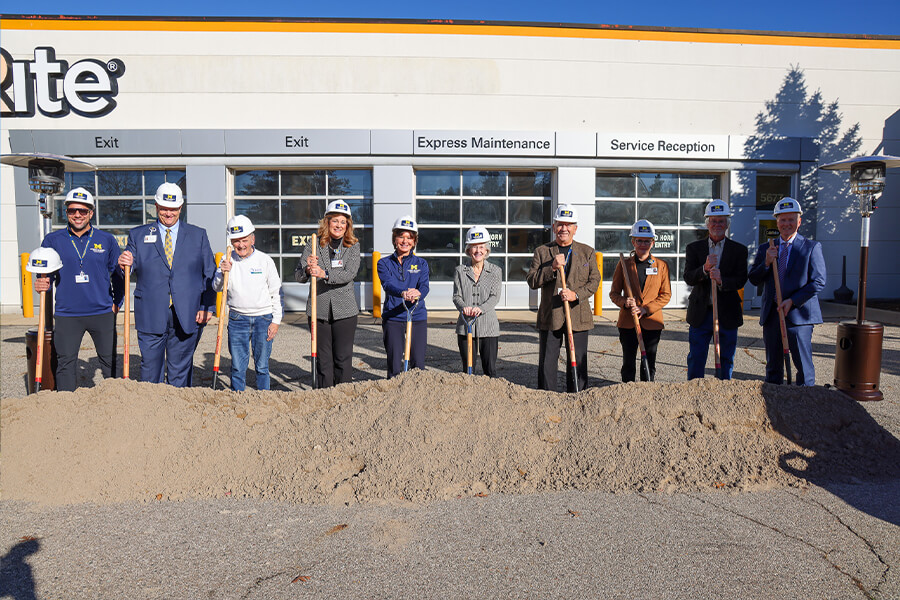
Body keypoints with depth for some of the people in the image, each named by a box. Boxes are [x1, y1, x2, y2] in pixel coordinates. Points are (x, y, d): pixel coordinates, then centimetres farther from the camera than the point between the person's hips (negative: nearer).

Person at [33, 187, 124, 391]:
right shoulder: (53, 240, 4)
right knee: (65, 363, 3)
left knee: (109, 362, 6)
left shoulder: (107, 240, 5)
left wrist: (116, 302, 5)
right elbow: (45, 273, 10)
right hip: (66, 314, 0)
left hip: (102, 313, 0)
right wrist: (41, 284, -12)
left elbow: (118, 274, 12)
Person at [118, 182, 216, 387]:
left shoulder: (198, 235, 9)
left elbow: (209, 274, 6)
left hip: (187, 316, 0)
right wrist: (123, 264, -17)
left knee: (180, 371, 7)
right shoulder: (137, 235, 10)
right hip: (151, 316, 0)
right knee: (150, 370, 4)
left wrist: (207, 307, -4)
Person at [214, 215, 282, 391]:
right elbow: (217, 287, 1)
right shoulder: (227, 261, 4)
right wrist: (223, 273, -19)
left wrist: (276, 320, -1)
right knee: (238, 367, 4)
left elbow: (275, 292, 3)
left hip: (263, 318, -1)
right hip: (237, 319, 1)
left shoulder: (265, 260, 0)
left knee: (262, 366, 7)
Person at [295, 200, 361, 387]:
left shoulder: (353, 246, 5)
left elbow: (349, 274, -11)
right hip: (319, 309, 1)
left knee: (343, 357, 2)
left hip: (345, 310, -1)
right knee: (323, 358, 6)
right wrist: (307, 270, -21)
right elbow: (298, 276, 1)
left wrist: (324, 274, -25)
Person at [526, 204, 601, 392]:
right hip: (550, 316, 0)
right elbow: (531, 281, -2)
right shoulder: (542, 252, 6)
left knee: (578, 363, 5)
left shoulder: (587, 252, 10)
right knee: (546, 364, 3)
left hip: (578, 315, 1)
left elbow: (594, 280, 3)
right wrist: (552, 268, -16)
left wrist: (576, 294, -14)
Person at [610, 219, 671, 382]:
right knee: (628, 363, 7)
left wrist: (646, 309, -11)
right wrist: (624, 302, -17)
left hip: (652, 322, 0)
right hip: (628, 322, 0)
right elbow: (614, 293, 5)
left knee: (649, 363, 7)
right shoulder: (623, 264, 3)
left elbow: (666, 295, 2)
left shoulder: (661, 265, 5)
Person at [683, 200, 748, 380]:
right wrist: (705, 269, -26)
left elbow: (741, 280, -7)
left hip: (727, 314, 0)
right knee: (695, 360, 4)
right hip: (701, 313, 0)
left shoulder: (739, 250, 5)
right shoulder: (694, 248, 5)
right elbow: (688, 278, -7)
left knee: (726, 361, 9)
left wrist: (722, 280, -26)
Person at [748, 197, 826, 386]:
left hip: (799, 314, -3)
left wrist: (792, 301, -13)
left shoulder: (812, 247, 2)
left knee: (804, 365, -1)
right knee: (773, 366, 10)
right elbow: (753, 279, 7)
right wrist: (766, 263, -10)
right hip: (771, 314, 3)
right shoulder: (765, 249, 12)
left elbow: (819, 282, -4)